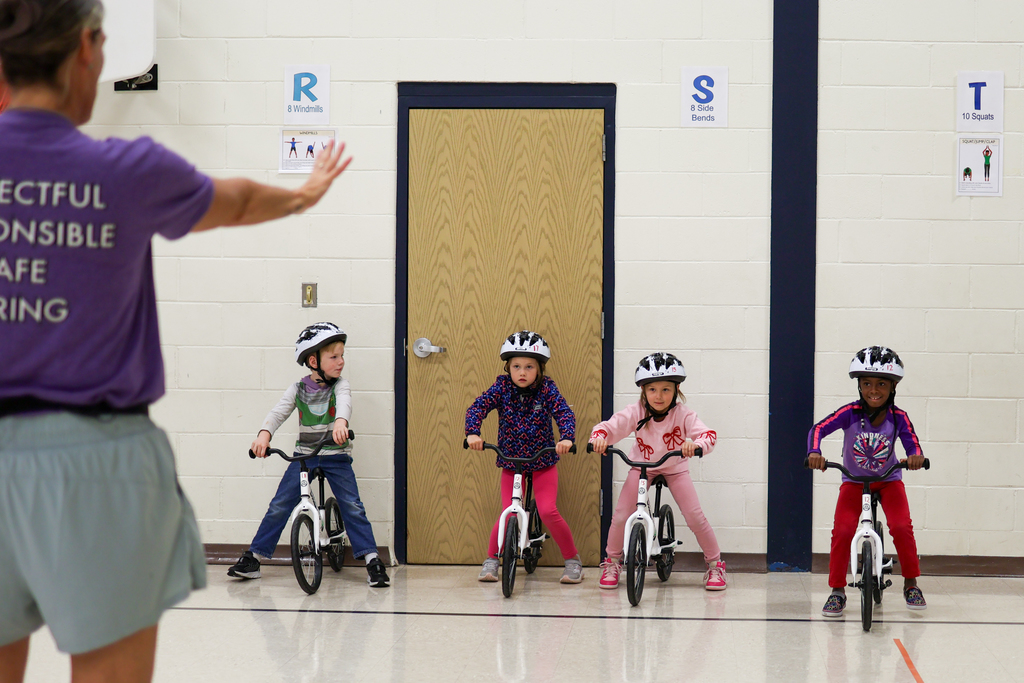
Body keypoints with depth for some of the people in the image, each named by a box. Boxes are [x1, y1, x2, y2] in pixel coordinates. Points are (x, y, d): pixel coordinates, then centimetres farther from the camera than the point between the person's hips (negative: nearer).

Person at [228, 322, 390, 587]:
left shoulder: (340, 386, -2)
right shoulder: (298, 389, 2)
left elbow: (345, 404, -23)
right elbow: (278, 412, -7)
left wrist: (340, 422, -46)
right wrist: (264, 434, -27)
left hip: (336, 457, -1)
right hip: (303, 455, 1)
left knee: (352, 506, -12)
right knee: (279, 506, -2)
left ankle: (372, 559, -5)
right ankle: (253, 557, 8)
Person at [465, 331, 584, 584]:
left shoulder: (547, 389, -8)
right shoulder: (502, 388, -6)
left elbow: (565, 413, -19)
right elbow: (477, 407, -14)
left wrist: (566, 438, -38)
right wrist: (472, 433, -33)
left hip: (543, 464, -1)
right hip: (511, 463, 1)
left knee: (548, 511, -14)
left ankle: (573, 560, 4)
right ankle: (491, 559, 14)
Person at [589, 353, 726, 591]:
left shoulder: (683, 414, -25)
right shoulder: (635, 412, -22)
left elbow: (709, 435, -34)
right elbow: (608, 426, -24)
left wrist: (696, 444, -57)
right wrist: (599, 438, -47)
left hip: (675, 468, -1)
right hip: (641, 465, 1)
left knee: (695, 517, -12)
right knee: (621, 516, -11)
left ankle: (714, 564, 11)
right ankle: (612, 562, 15)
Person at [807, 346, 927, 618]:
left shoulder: (898, 418, -17)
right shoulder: (851, 413, -20)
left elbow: (912, 444, -21)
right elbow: (819, 429, -27)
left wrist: (916, 457, -46)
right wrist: (814, 452, -46)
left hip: (888, 480, 0)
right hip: (853, 481, 0)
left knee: (902, 527, -20)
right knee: (842, 531, -18)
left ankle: (911, 584, 1)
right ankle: (837, 590, -2)